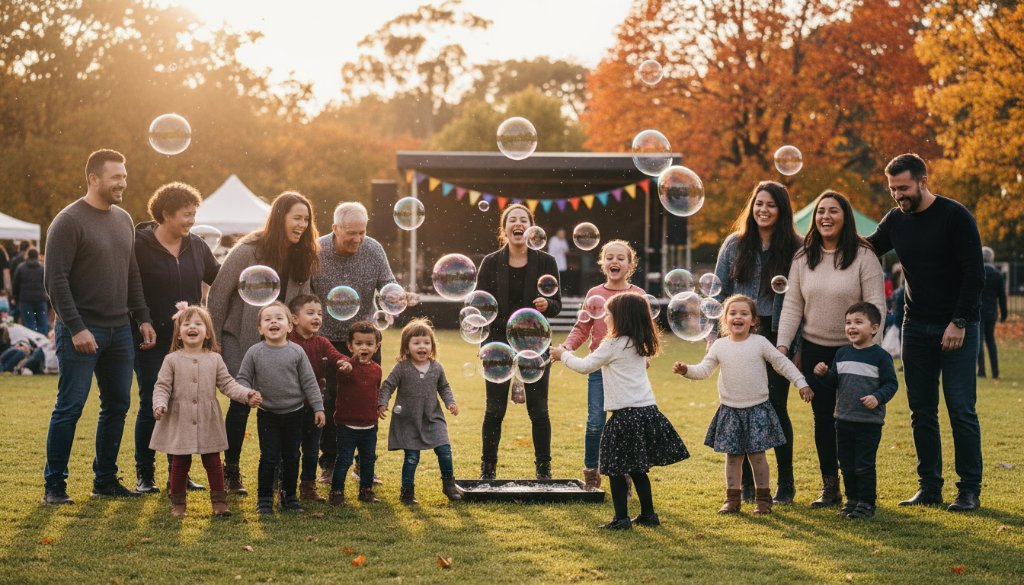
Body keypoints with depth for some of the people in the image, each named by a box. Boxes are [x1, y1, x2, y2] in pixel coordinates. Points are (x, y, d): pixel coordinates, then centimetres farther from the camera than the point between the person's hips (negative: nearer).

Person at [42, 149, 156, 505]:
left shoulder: (124, 220, 12)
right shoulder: (69, 221, -10)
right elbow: (55, 281, -14)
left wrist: (143, 318, 10)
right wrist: (76, 328, -18)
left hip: (119, 330, 7)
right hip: (81, 332, -7)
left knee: (117, 406, 9)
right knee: (70, 408, -4)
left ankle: (105, 480, 20)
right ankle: (54, 485, 5)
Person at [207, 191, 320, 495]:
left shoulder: (304, 257, -4)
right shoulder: (248, 251, -18)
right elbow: (218, 294, -12)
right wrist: (213, 341, -10)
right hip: (239, 339, -4)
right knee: (242, 401, -7)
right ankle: (231, 470, 8)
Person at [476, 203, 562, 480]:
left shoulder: (545, 262, -1)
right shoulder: (491, 263, -1)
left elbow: (557, 304, 1)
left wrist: (546, 304, -22)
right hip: (499, 343, 0)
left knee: (538, 410, 2)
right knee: (495, 410, 4)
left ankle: (543, 469, 14)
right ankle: (487, 470, 14)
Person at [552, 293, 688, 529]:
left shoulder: (613, 345, -9)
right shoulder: (640, 345, 13)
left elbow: (585, 366, -2)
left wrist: (563, 355, 15)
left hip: (625, 414, -8)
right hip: (647, 410, 8)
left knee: (616, 469, 0)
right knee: (637, 468, 17)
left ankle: (621, 518, -1)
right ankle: (648, 514, 20)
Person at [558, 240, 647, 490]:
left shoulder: (638, 296, 4)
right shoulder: (594, 294, 5)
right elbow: (582, 328, 6)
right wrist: (567, 346, -11)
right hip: (599, 369, 0)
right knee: (595, 422, -3)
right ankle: (591, 473, 14)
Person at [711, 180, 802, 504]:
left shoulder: (794, 248, -1)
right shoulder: (734, 244, 5)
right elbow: (718, 292, 8)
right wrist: (713, 334, 0)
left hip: (777, 337, -2)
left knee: (776, 407, -2)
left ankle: (785, 483, 12)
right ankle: (746, 484, 14)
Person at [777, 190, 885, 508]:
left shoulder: (863, 256, -8)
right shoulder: (803, 257, 4)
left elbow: (875, 305, -10)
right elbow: (792, 305, 4)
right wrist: (782, 345, -6)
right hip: (814, 350, 4)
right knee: (822, 419, 6)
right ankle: (829, 487, 14)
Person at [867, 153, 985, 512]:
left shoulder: (955, 216, -9)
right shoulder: (896, 220, 7)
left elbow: (975, 274, -12)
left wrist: (958, 323, -16)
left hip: (957, 327, -5)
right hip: (916, 328, 6)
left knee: (961, 409, -4)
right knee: (922, 411, 6)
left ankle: (970, 491, 3)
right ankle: (929, 488, 12)